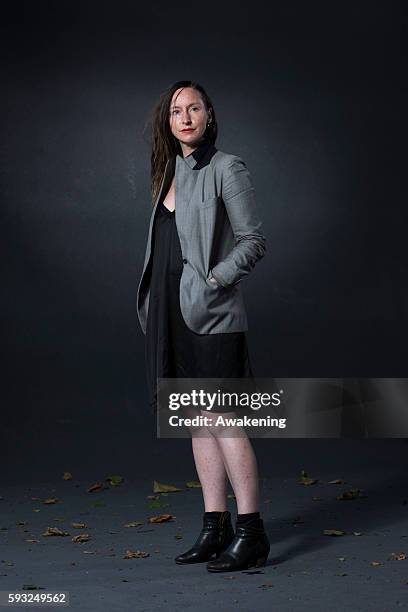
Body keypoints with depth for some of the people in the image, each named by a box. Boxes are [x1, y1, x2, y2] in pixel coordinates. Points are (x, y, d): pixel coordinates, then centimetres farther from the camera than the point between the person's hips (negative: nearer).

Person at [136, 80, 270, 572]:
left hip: (210, 310, -7)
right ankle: (215, 528, 15)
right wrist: (154, 304, 13)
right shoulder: (169, 171, 16)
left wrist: (215, 278, -17)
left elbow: (253, 239, -7)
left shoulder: (226, 168, -4)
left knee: (222, 416, -9)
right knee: (198, 420, 8)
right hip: (172, 310, 7)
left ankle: (251, 532, -3)